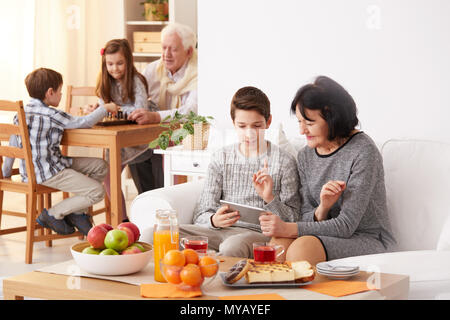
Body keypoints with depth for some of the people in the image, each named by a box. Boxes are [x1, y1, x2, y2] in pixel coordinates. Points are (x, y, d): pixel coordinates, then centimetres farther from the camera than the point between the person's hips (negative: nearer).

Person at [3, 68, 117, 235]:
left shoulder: (22, 113, 10)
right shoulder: (51, 115, -16)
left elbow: (13, 143, 15)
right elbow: (84, 123, -7)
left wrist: (6, 172, 26)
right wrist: (105, 108, 10)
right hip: (47, 172, -10)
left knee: (100, 166, 11)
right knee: (97, 192, -13)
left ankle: (77, 212, 16)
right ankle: (53, 214, -3)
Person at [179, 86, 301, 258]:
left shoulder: (284, 161, 6)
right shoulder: (221, 158, 14)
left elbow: (292, 221, 4)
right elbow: (201, 215, 8)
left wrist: (270, 198, -14)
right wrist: (214, 220, -17)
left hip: (259, 232, -4)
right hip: (221, 230, 4)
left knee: (232, 246, -41)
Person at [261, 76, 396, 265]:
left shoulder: (363, 152, -15)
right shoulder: (305, 156, 7)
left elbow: (346, 226, -18)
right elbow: (307, 219, 6)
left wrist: (289, 228, -24)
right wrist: (322, 209, -18)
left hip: (369, 242, -5)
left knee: (303, 246, -31)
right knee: (278, 241, -26)